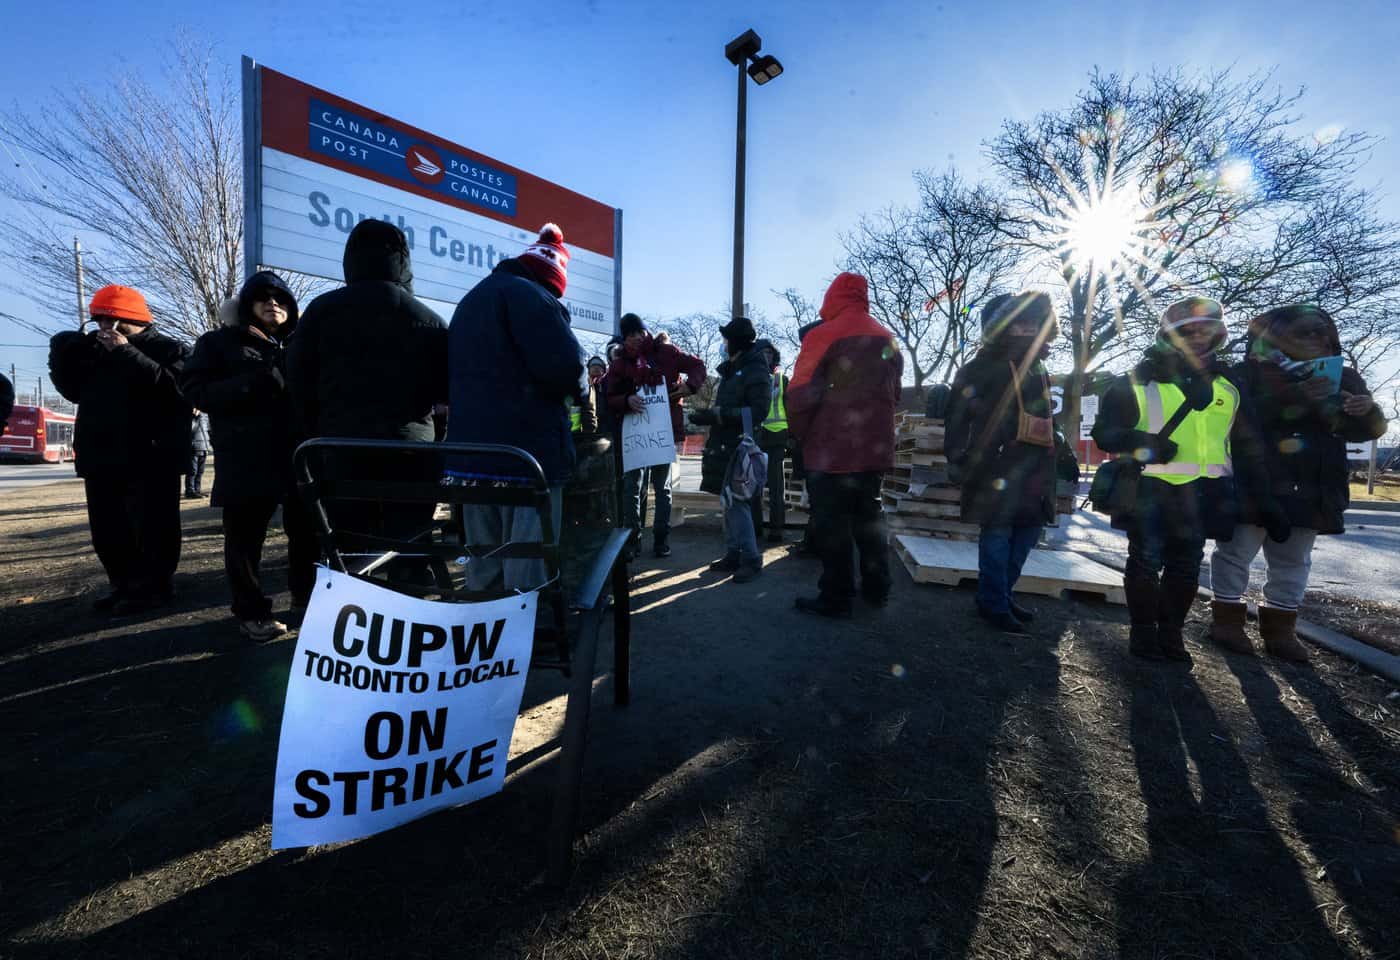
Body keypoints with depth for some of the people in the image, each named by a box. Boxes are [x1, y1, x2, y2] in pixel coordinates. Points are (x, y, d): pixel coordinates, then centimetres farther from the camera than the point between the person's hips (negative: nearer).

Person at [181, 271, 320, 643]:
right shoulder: (219, 342, 9)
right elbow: (195, 390, -3)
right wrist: (252, 385, -18)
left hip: (301, 455, 3)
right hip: (247, 459, -3)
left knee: (308, 531, 7)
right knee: (245, 538, 3)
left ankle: (306, 598, 24)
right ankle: (251, 612, 15)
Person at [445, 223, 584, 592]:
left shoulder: (470, 300, 22)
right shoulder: (529, 295, -7)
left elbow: (451, 378, 26)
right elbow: (564, 367, -19)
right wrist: (573, 389, 1)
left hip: (471, 450, 9)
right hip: (528, 451, -9)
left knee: (483, 568, 16)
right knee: (526, 571, -3)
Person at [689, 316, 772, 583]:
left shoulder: (756, 372, -8)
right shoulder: (731, 370, 19)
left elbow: (757, 411, -19)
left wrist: (719, 414, -21)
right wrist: (707, 415, 5)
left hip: (739, 447, -9)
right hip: (724, 445, 9)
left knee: (737, 502, -9)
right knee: (729, 501, 11)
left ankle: (751, 559, 1)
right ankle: (733, 554, 20)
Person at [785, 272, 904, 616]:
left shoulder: (824, 335, -9)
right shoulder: (887, 339, 12)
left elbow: (800, 394, -15)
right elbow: (894, 394, 19)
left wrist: (801, 435, -1)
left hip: (831, 449, -7)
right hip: (876, 447, 7)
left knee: (831, 523, 1)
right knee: (869, 516, 18)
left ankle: (836, 597, 8)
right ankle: (876, 589, 28)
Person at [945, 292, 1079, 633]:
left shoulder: (1036, 368, 21)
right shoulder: (983, 367, -5)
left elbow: (1047, 420, 28)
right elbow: (958, 415, -10)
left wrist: (1063, 455, 26)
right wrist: (959, 459, -15)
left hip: (1032, 469, 8)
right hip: (997, 469, -8)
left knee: (1026, 534, 11)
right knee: (997, 535, -4)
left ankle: (1002, 595, 25)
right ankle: (994, 604, 9)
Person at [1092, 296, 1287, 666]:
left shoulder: (1229, 387, 11)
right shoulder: (1138, 382, -3)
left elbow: (1248, 449, 15)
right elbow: (1105, 431, -4)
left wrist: (1265, 501, 11)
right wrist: (1140, 443, -23)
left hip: (1202, 492, 5)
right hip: (1150, 488, -4)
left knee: (1186, 566, 11)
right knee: (1146, 562, 1)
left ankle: (1171, 633, 24)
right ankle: (1143, 632, 15)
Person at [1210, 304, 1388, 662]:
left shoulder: (1339, 379, 14)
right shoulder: (1247, 373, -3)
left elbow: (1361, 431, 11)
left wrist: (1368, 412, -10)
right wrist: (1293, 397, -29)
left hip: (1307, 492, 6)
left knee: (1293, 562, 12)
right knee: (1236, 552, 1)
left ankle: (1279, 629, 23)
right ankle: (1227, 620, 12)